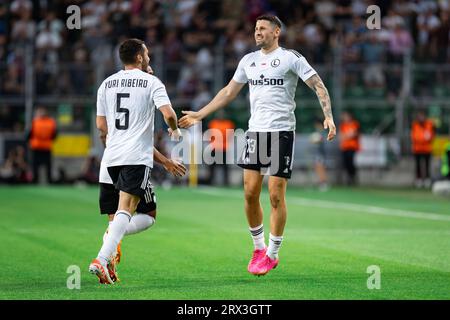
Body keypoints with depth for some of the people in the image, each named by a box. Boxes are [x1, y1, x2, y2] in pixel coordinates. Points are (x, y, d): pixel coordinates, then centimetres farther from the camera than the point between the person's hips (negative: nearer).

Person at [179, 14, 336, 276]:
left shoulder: (291, 58, -4)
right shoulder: (249, 60, 14)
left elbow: (318, 86, -5)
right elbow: (229, 92, 22)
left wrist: (328, 116, -20)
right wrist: (200, 115, 20)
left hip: (282, 132, -5)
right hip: (255, 131, 5)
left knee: (276, 195, -5)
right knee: (250, 193, 1)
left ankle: (272, 254, 7)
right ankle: (259, 247, 18)